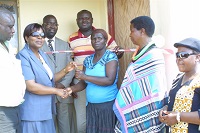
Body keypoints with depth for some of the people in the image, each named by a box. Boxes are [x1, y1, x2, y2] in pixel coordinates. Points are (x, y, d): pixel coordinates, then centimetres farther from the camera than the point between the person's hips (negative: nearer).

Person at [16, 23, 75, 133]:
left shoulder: (42, 54, 13)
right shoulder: (23, 56, -14)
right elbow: (31, 86, -22)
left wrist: (65, 70, 3)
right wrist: (56, 91, -14)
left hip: (45, 111, 8)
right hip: (32, 113, -8)